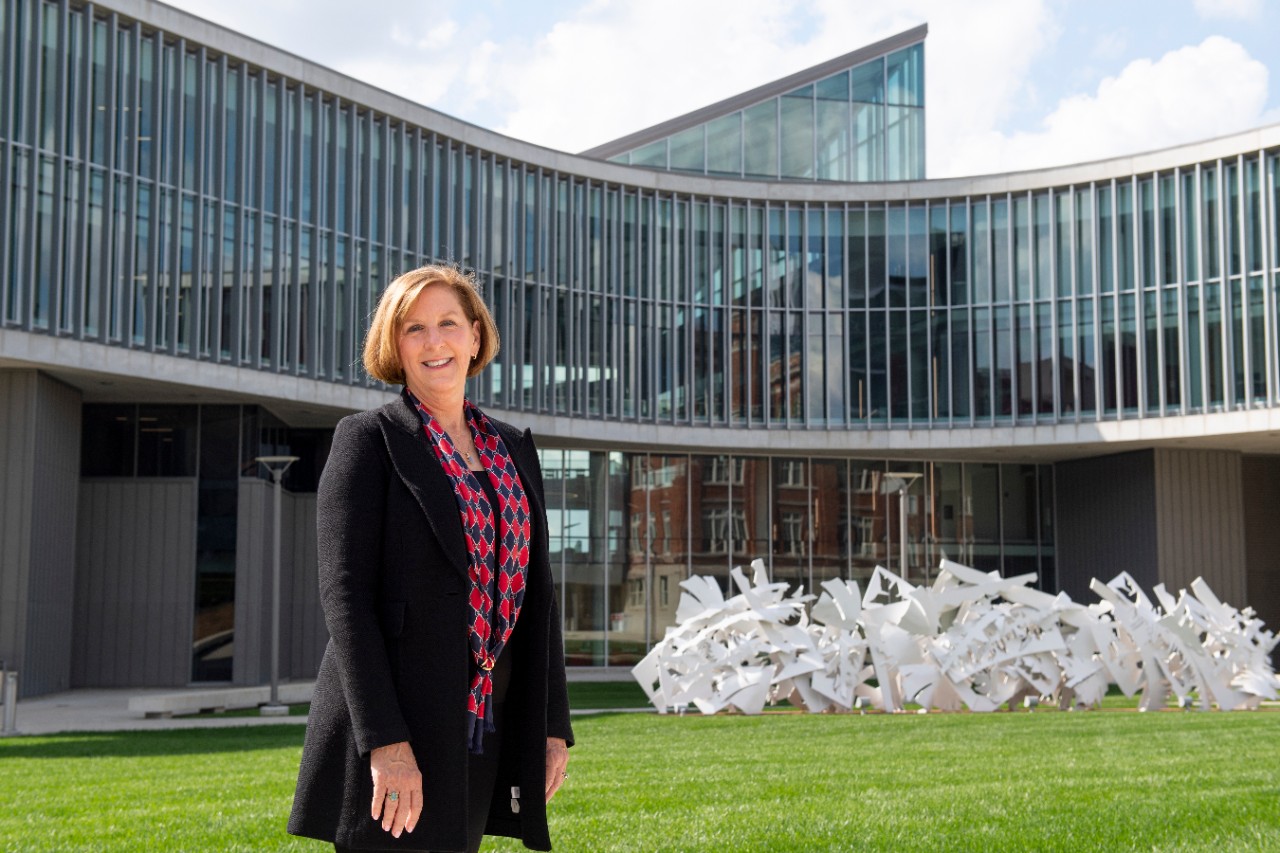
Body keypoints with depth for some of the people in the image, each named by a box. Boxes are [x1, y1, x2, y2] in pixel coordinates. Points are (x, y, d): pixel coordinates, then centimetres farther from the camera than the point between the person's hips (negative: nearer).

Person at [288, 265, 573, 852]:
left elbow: (537, 591, 15)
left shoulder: (515, 449, 14)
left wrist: (553, 723, 8)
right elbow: (344, 593, -11)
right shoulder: (368, 439, -3)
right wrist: (385, 743, -19)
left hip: (485, 729, 5)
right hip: (394, 729, -5)